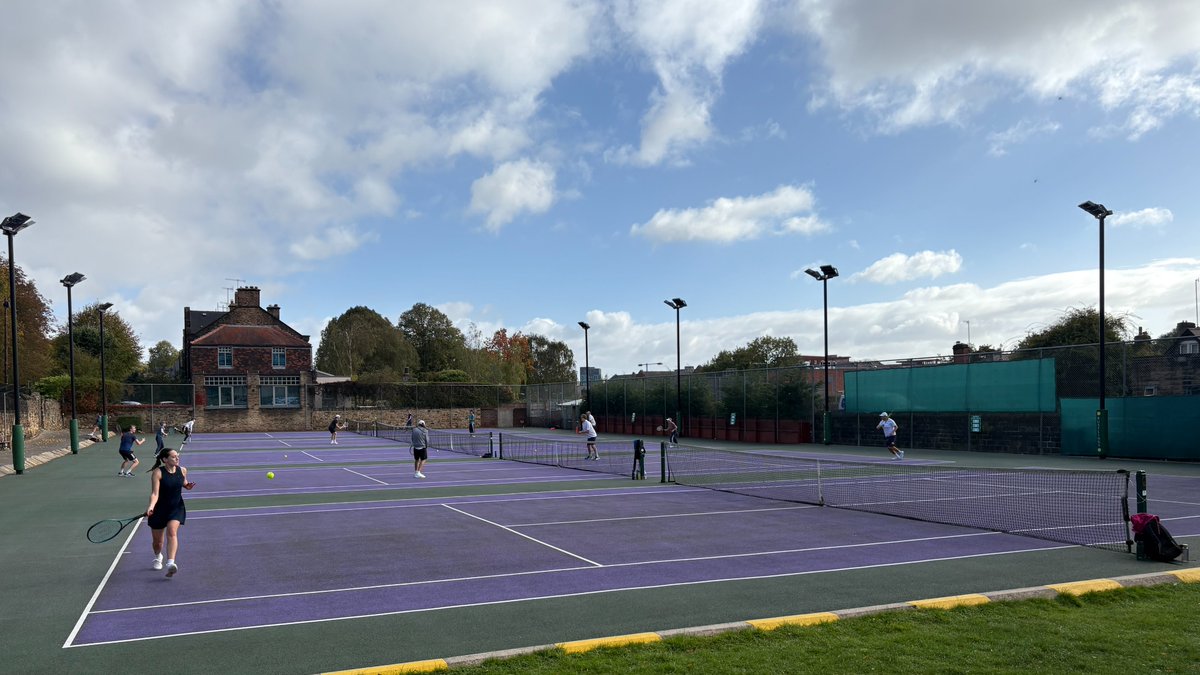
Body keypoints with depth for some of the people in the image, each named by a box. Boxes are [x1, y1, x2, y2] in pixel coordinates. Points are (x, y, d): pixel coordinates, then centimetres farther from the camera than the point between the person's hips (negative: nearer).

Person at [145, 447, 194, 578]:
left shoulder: (182, 470, -1)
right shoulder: (158, 472, -15)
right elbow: (154, 493, -22)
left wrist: (187, 485, -2)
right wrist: (151, 506, -38)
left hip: (176, 508, 1)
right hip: (159, 509, -1)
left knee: (172, 532, -24)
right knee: (157, 541, 12)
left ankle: (170, 563, -35)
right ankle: (158, 557, 47)